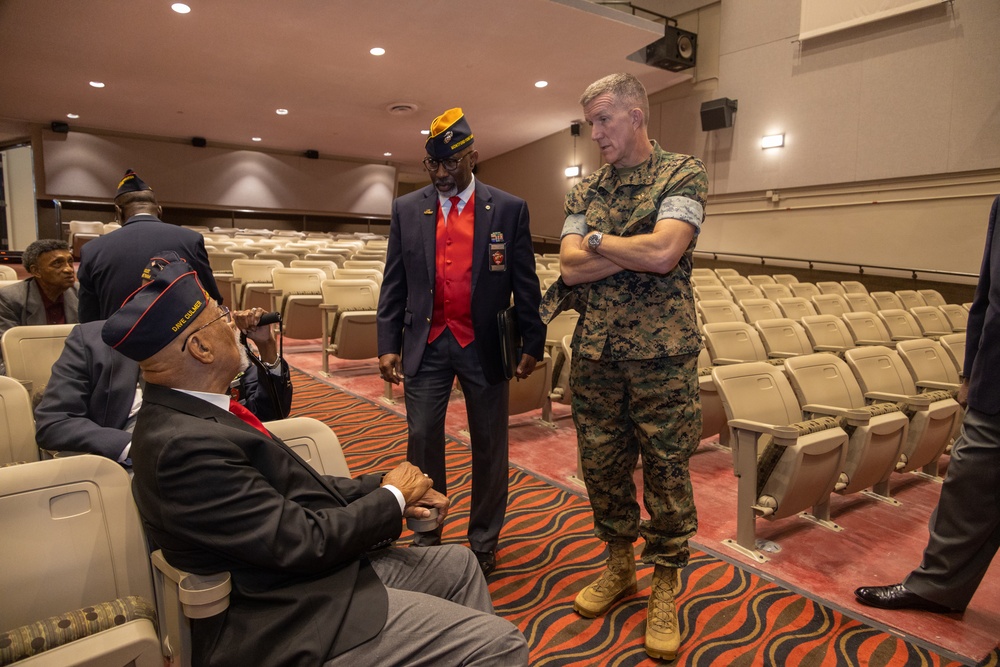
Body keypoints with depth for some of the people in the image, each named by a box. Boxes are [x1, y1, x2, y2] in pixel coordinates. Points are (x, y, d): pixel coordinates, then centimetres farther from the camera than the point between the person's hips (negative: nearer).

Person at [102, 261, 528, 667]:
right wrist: (393, 496, -9)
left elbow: (290, 489, 7)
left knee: (457, 564, 20)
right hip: (292, 620, -9)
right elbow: (305, 542, -24)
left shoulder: (187, 414, 3)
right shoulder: (185, 444, -27)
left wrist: (389, 488, -1)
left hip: (297, 574, 10)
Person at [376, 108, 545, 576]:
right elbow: (395, 283, 6)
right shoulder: (407, 210, 6)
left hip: (485, 346, -1)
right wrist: (388, 344, 0)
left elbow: (525, 283, 1)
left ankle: (484, 542, 26)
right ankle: (427, 537, 24)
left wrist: (532, 344, 0)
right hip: (426, 344, 2)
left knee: (489, 446, 8)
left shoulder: (509, 210, 0)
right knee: (422, 441, 6)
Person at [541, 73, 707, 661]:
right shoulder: (586, 190, 12)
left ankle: (666, 587, 25)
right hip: (595, 353, 5)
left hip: (662, 353, -4)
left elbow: (664, 252, -19)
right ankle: (620, 565, 35)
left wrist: (597, 241, -6)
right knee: (602, 464, 13)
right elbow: (570, 264, -2)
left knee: (666, 469, 5)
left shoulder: (682, 173, -2)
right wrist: (637, 252, -10)